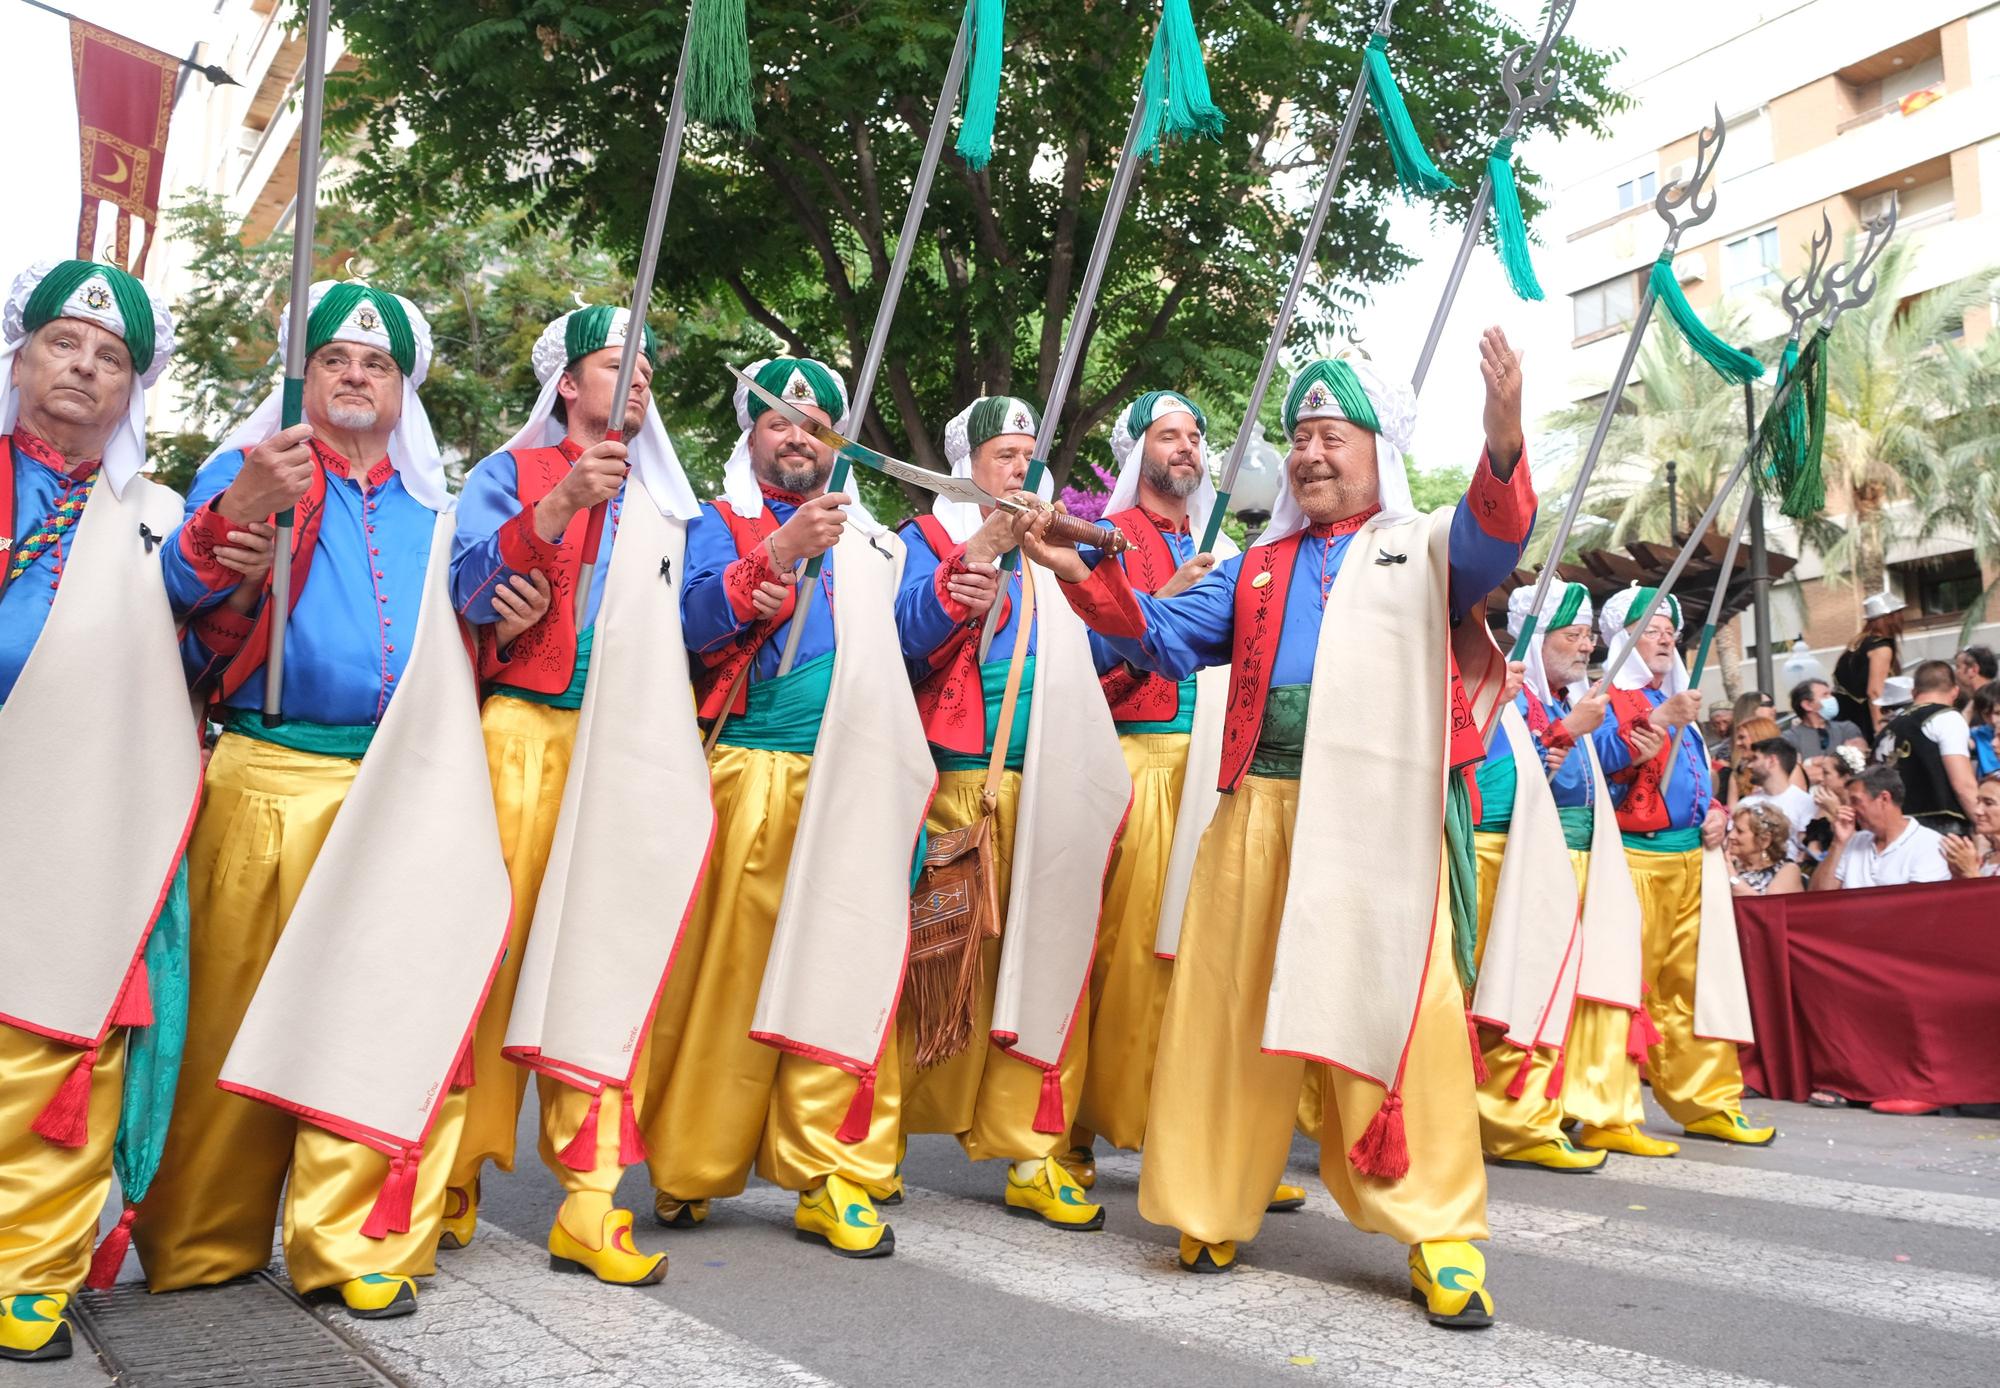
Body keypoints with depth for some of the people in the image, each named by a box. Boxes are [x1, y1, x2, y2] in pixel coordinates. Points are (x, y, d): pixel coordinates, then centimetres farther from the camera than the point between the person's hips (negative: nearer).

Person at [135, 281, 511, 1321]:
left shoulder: (430, 509, 20)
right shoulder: (247, 468, 11)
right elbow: (183, 585, -5)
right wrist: (235, 513, -24)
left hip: (399, 787, 2)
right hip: (268, 778, -2)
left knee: (383, 1005, -3)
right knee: (237, 1008, 1)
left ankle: (354, 1243, 6)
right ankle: (202, 1244, 18)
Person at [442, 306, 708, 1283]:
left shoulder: (667, 502, 21)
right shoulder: (511, 473, 11)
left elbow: (690, 624, 19)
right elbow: (469, 584, -5)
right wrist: (558, 507, -17)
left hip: (630, 751, 3)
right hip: (524, 737, -2)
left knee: (608, 961, -3)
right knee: (491, 950, -4)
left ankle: (588, 1200, 0)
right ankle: (453, 1176, 12)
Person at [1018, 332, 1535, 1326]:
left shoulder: (1426, 545, 15)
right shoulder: (1259, 567, 24)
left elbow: (1494, 543, -7)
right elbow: (1167, 638, 16)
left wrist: (1502, 451, -28)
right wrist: (1082, 577, 1)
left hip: (1382, 811, -3)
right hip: (1259, 808, 3)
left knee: (1398, 1014, -7)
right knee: (1233, 1009, 3)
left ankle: (1439, 1232, 3)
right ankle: (1213, 1206, 14)